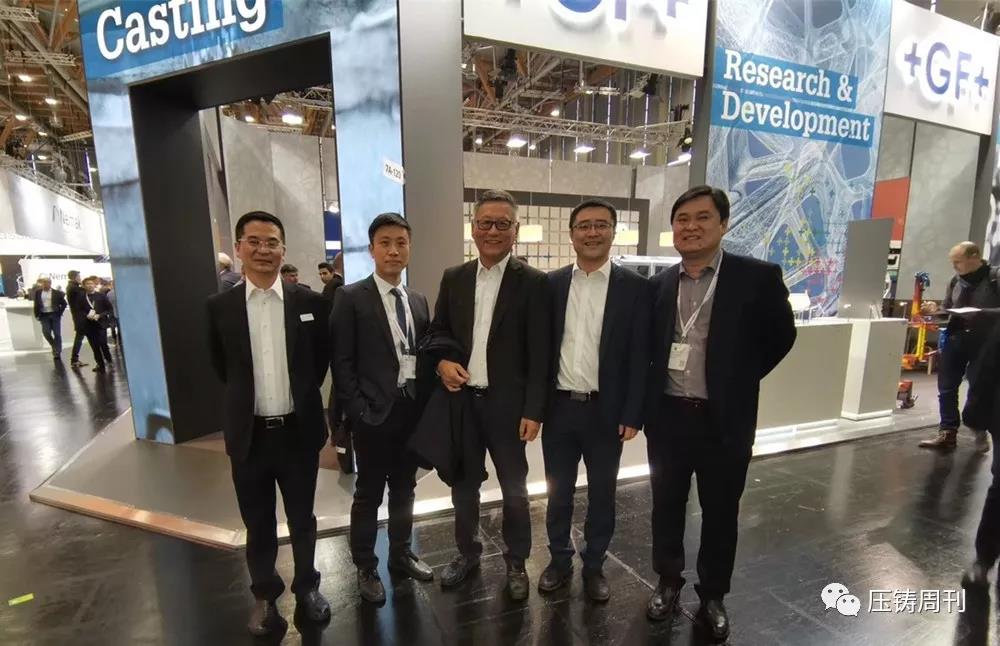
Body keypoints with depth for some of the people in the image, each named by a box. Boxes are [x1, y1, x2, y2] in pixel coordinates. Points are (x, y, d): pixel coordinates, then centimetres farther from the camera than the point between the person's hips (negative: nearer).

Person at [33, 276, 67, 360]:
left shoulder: (57, 293, 0)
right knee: (46, 333, -10)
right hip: (44, 315, 2)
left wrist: (60, 313, -2)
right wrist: (37, 315, 3)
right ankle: (55, 346, 17)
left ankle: (57, 353, 4)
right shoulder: (38, 293, 6)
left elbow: (64, 304, 5)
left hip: (55, 315, -2)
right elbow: (36, 305, 9)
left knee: (57, 334, -3)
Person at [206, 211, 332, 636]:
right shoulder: (219, 307, -2)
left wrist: (301, 395, 7)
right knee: (258, 525, 18)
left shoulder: (310, 302, -5)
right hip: (249, 434, 1)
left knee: (302, 519, 17)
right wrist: (246, 400, 10)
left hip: (299, 430, 0)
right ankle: (265, 596, 40)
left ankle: (307, 587, 40)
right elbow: (221, 367, 9)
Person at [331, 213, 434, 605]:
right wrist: (359, 411, -13)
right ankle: (365, 567, 31)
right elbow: (342, 362, -9)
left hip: (413, 408, 5)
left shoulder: (418, 301, 9)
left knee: (404, 488, 19)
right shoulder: (351, 298, -7)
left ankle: (400, 554, 39)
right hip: (374, 411, -5)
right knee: (369, 493, 11)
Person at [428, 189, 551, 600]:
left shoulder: (532, 282, -7)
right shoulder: (453, 278, 4)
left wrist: (534, 410, -11)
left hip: (507, 404, -3)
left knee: (514, 487, 13)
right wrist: (442, 361, -8)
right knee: (463, 483, 18)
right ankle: (468, 552, 42)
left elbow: (539, 353, -9)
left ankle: (516, 562, 36)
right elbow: (437, 331, 12)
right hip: (461, 400, 4)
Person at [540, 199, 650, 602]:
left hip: (607, 410, -1)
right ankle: (559, 561, 38)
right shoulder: (552, 284, 2)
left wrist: (632, 414, -7)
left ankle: (594, 566, 37)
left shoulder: (634, 287, -3)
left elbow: (639, 355, -4)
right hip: (559, 407, 2)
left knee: (602, 493, 15)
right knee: (558, 491, 16)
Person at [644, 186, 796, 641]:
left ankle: (713, 596, 38)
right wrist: (644, 400, 4)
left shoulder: (758, 278, -8)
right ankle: (668, 583, 39)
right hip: (667, 417, 3)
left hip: (724, 420, -2)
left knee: (720, 513, 15)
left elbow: (780, 337, 3)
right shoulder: (658, 284, 2)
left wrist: (738, 380, 1)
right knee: (666, 507, 16)